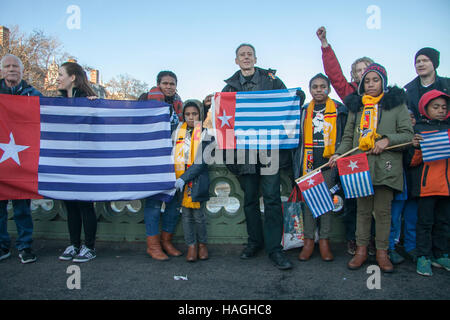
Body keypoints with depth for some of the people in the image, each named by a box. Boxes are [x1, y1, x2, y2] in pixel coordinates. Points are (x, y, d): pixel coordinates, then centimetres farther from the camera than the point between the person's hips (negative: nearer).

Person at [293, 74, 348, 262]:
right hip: (309, 163, 2)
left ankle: (324, 240, 15)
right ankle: (308, 240, 12)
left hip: (329, 163, -1)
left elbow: (344, 137, 8)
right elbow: (298, 139, 13)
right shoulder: (304, 111, 12)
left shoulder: (339, 110, 7)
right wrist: (298, 166, 7)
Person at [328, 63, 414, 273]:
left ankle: (382, 251, 15)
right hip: (360, 164, 2)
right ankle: (361, 249, 16)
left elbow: (408, 134, 5)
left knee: (383, 210, 3)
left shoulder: (396, 103, 8)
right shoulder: (355, 105, 16)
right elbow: (348, 137, 15)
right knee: (363, 209, 6)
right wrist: (339, 154, -1)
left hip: (386, 164, -2)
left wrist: (387, 140, -12)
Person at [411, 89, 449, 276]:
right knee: (425, 221, 1)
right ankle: (423, 257, 10)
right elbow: (415, 162, -1)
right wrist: (416, 147, -20)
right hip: (428, 182, -4)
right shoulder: (419, 128, 1)